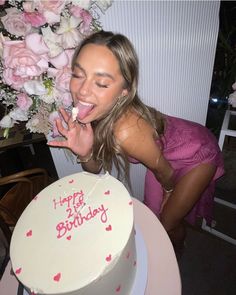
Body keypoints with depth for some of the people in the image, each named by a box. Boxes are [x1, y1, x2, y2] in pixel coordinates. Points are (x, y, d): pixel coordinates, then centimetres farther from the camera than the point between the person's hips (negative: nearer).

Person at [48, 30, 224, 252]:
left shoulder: (127, 132, -43)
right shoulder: (91, 110, -22)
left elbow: (164, 171, -22)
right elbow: (95, 169, -11)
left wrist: (169, 191, -1)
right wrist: (84, 153, -32)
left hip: (197, 155, -5)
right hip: (164, 152, 5)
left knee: (167, 225, 12)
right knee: (154, 215, 23)